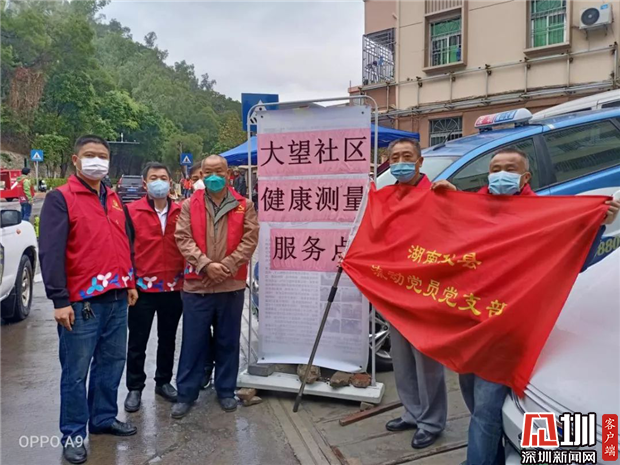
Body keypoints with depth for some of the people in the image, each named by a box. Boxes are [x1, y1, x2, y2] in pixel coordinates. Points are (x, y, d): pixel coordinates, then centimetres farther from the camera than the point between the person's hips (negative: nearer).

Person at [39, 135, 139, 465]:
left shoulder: (114, 199, 14)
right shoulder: (60, 198, -7)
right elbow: (50, 252, -13)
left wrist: (130, 283, 18)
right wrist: (59, 300, -16)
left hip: (117, 299, 7)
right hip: (81, 302, -6)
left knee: (112, 362, 15)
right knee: (76, 371, 4)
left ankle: (103, 418, 31)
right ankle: (73, 434, 18)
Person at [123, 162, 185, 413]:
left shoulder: (181, 212, 2)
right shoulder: (132, 211, -6)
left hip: (174, 287, 3)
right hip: (143, 287, -3)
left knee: (168, 339, 16)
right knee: (137, 342, 8)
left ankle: (164, 382, 33)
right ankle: (135, 388, 24)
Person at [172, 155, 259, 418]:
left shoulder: (244, 206, 4)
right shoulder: (190, 206, 5)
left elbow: (250, 239, -4)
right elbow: (183, 238, -4)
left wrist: (227, 266, -15)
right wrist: (205, 264, -18)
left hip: (232, 285, 1)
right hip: (197, 284, 0)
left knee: (228, 341, 12)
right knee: (193, 341, 6)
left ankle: (226, 391, 27)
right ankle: (186, 394, 20)